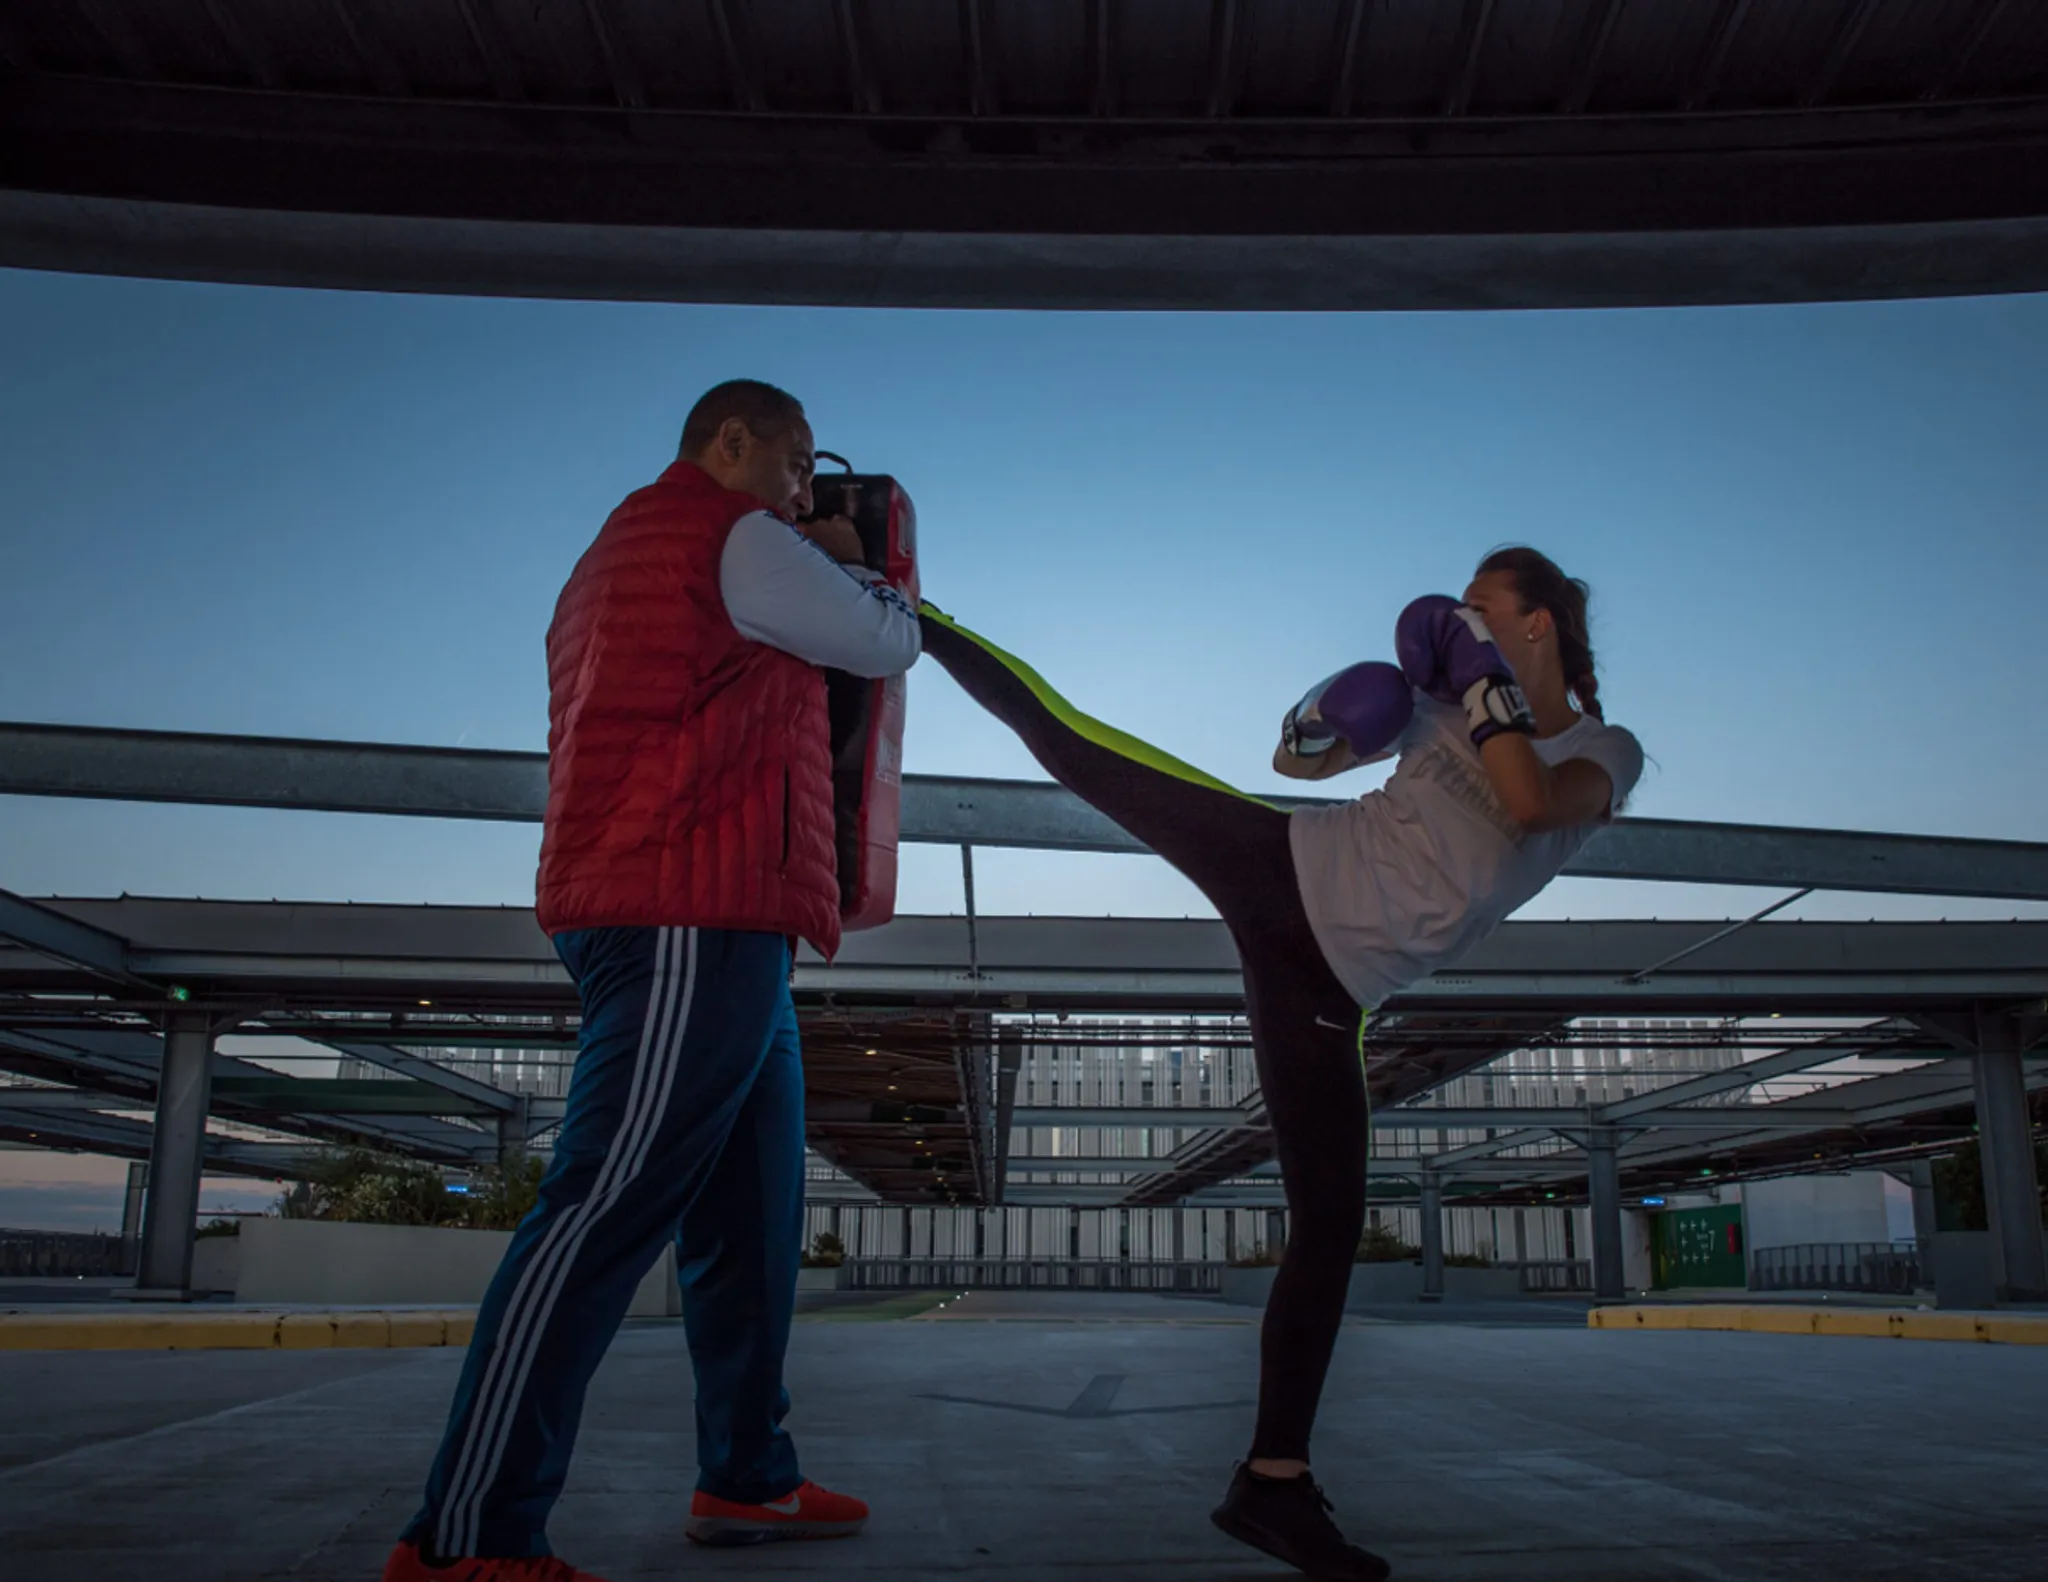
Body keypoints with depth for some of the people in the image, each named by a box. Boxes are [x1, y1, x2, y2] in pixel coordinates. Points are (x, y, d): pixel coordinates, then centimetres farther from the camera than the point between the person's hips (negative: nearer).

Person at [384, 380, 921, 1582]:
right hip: (696, 922, -11)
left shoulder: (629, 552, 27)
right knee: (611, 1210, -13)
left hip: (713, 936, 11)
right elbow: (889, 644, 1)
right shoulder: (731, 537, -4)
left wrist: (818, 567, 23)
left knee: (751, 1220, 12)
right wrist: (853, 563, 20)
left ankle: (748, 1480, 18)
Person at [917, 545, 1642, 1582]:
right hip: (1280, 869, 1)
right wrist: (1341, 711, -4)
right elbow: (1296, 755, 17)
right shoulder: (1446, 705, 11)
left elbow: (1530, 804, -16)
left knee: (1330, 1225, -2)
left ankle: (1273, 1480, 10)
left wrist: (1479, 670, -10)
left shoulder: (1606, 753, 8)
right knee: (1063, 735, -9)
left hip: (1326, 984, -1)